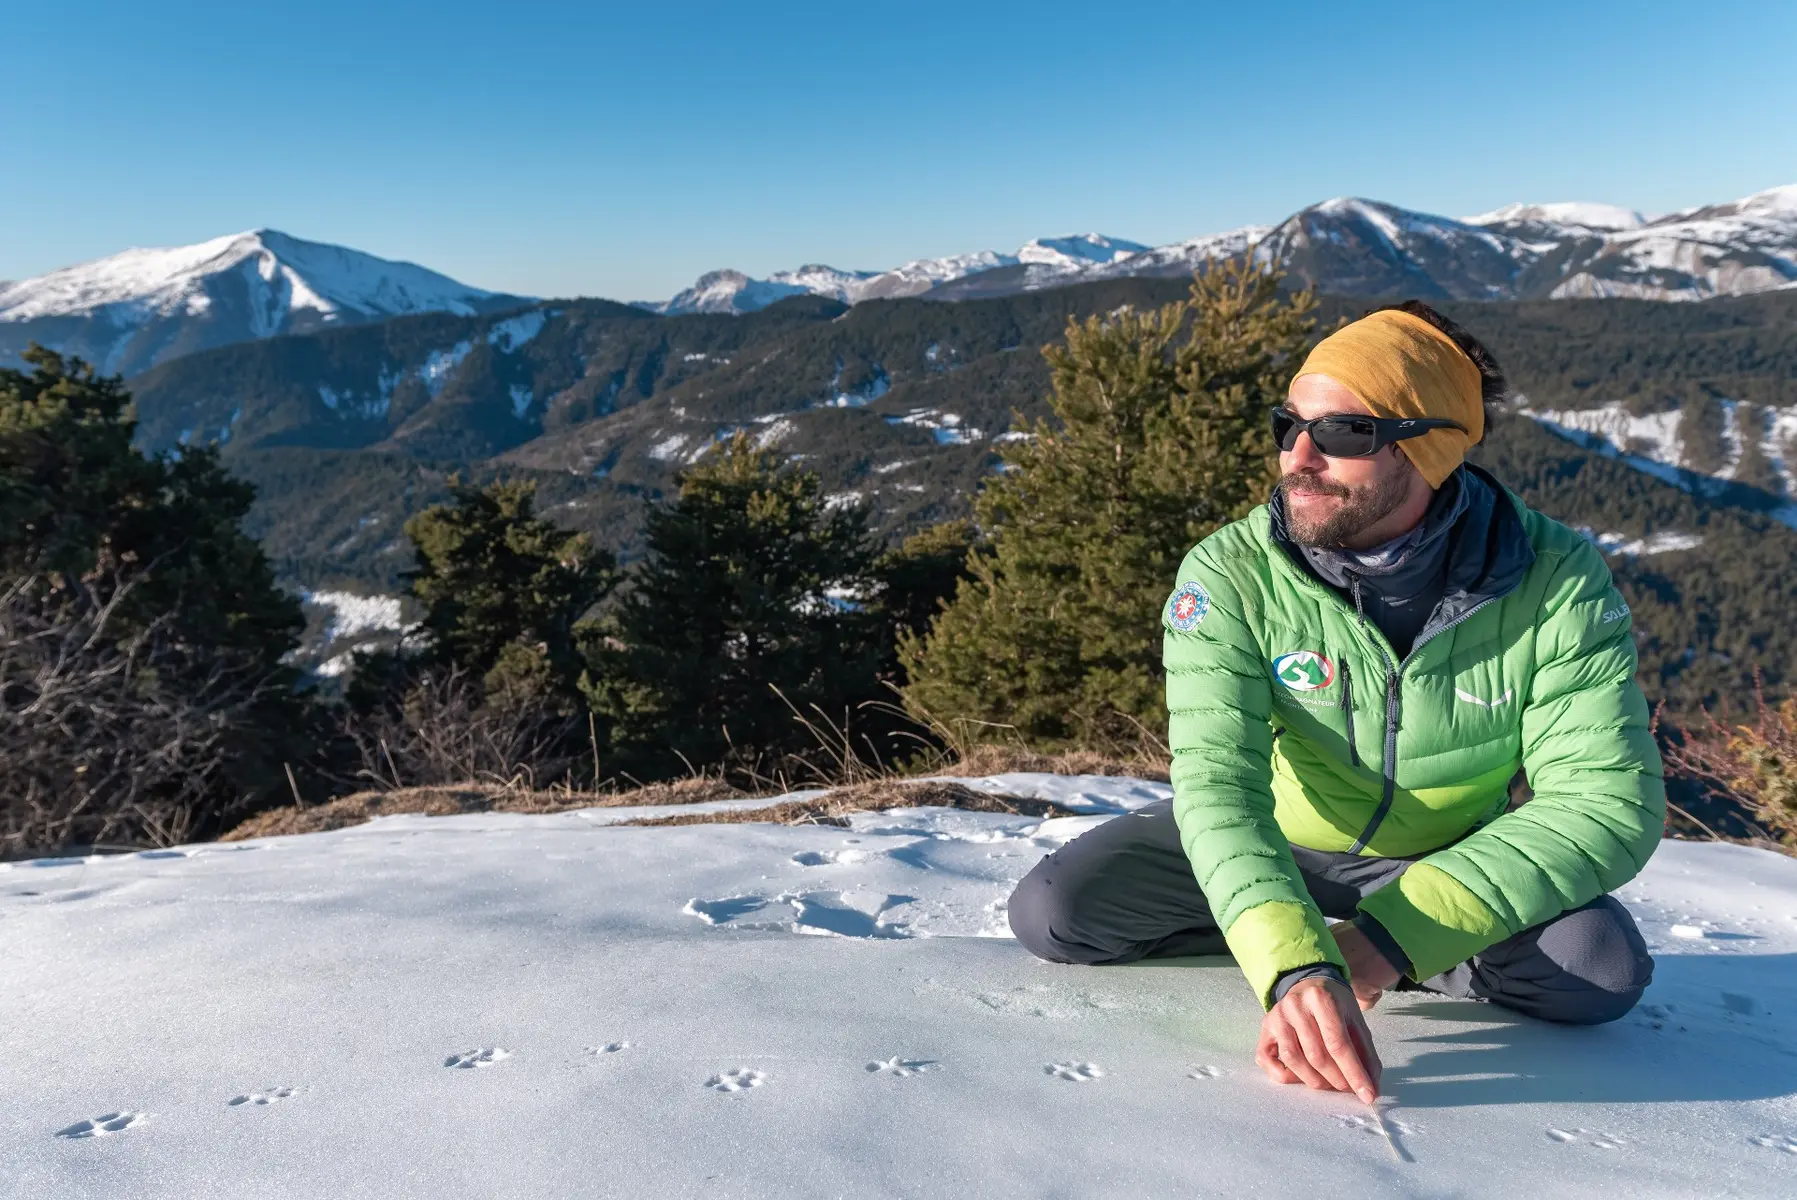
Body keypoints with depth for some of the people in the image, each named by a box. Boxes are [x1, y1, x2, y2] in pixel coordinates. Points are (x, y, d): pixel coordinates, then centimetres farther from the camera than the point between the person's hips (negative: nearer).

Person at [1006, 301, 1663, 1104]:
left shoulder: (1555, 582, -23)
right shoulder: (1231, 575, -25)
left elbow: (1612, 801, -25)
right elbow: (1219, 781, -32)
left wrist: (1391, 936, -35)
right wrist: (1294, 963, -51)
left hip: (1452, 861, 0)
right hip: (1276, 844, 0)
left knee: (1603, 968, -27)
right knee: (1052, 912, -18)